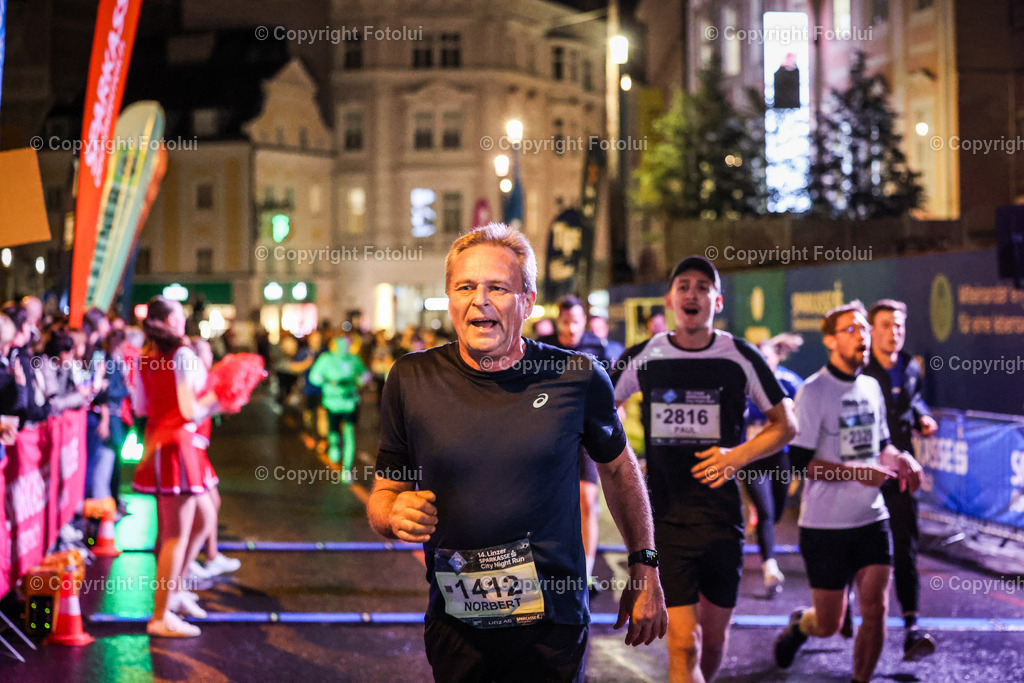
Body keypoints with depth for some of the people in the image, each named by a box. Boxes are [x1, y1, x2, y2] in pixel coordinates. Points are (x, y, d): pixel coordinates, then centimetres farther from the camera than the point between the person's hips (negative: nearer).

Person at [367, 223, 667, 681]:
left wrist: (644, 567, 9)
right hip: (455, 626, 2)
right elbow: (384, 492, 5)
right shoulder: (410, 381, -5)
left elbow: (617, 468, 10)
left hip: (552, 627, -1)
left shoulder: (578, 378, -7)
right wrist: (395, 516, -18)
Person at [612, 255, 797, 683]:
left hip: (722, 518, 1)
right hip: (664, 520, -1)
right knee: (683, 644, -10)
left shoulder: (741, 357, -2)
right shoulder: (642, 359, 1)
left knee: (714, 635, 14)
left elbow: (786, 425, 5)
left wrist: (739, 455, -10)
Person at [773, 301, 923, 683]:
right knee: (828, 624, 4)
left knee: (875, 609, -4)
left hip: (872, 521, 5)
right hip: (825, 526, -5)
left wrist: (899, 458, 1)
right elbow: (800, 460, -15)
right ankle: (799, 624, 39)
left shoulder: (871, 387, 9)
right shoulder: (814, 391, -11)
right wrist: (857, 473, -23)